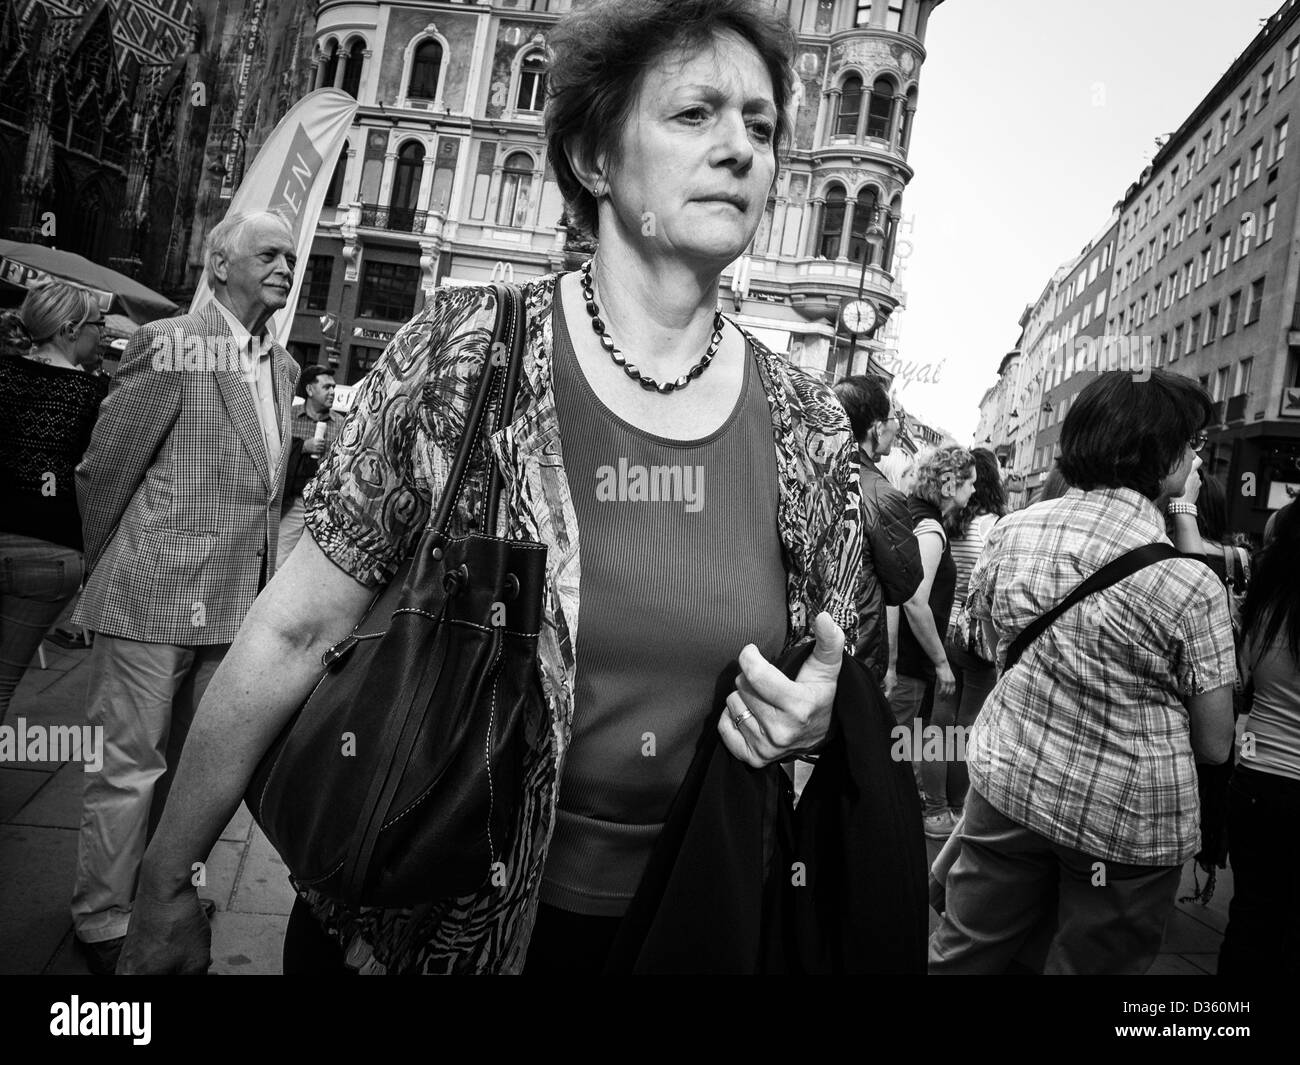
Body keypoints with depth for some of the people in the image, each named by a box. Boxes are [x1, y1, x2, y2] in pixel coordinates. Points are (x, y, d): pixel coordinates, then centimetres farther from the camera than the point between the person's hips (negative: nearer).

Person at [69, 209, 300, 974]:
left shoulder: (284, 366, 11)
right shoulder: (169, 345, -10)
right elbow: (104, 470, -4)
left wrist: (262, 587, 15)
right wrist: (111, 573, 5)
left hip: (234, 602, 7)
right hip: (157, 595, -6)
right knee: (130, 765, 3)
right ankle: (103, 925, 21)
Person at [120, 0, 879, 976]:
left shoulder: (812, 428, -5)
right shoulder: (466, 348, -13)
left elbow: (826, 696, 7)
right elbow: (297, 631, -10)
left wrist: (814, 719, -14)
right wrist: (167, 884, -6)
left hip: (663, 928, 3)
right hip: (416, 920, -2)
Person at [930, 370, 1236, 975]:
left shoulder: (1009, 533, -5)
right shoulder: (1189, 584, -18)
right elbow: (1214, 746, -9)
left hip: (1008, 784, 4)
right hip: (1129, 823, -3)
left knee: (962, 953, 18)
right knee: (1088, 961, 16)